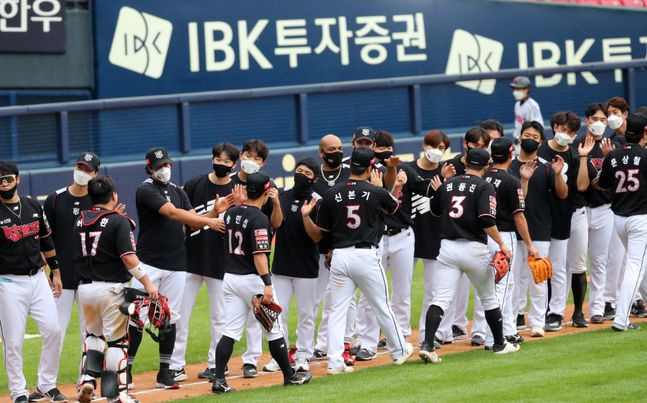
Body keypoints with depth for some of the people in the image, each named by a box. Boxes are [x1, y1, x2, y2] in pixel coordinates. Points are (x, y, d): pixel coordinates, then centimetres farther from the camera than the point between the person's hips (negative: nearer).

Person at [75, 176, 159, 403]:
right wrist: (147, 282, -16)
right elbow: (128, 257, -18)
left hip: (85, 288, 5)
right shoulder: (118, 221, -10)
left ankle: (88, 376, 6)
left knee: (93, 334, 24)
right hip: (111, 289, -5)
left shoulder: (80, 221, 7)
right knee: (116, 340, 2)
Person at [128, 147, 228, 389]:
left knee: (170, 318, 7)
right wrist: (208, 221, -24)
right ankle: (126, 370, 0)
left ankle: (165, 373, 12)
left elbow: (194, 221, 8)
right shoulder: (146, 190, -9)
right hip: (149, 263, -6)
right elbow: (173, 213, -21)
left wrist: (215, 212, -11)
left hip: (176, 265, 6)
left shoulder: (178, 192, 14)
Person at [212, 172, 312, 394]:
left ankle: (219, 380, -7)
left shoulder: (230, 213, 5)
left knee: (230, 331, 3)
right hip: (252, 279, -6)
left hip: (230, 278, 6)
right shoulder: (259, 219, -16)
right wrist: (267, 284, -28)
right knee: (274, 330, 7)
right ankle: (289, 376, 18)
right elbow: (259, 254, -24)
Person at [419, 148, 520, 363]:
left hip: (448, 247, 3)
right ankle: (500, 344, 29)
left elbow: (434, 211, 25)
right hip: (474, 249, -3)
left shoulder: (447, 185, 9)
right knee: (489, 297, 17)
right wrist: (501, 244, -9)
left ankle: (427, 345, -22)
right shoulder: (484, 187, -5)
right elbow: (487, 221, -17)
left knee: (440, 299, -5)